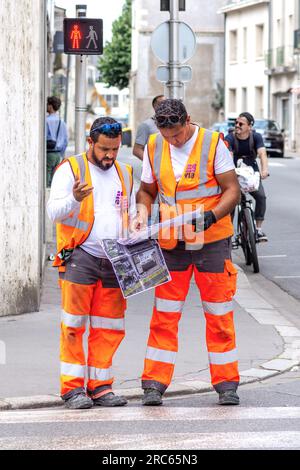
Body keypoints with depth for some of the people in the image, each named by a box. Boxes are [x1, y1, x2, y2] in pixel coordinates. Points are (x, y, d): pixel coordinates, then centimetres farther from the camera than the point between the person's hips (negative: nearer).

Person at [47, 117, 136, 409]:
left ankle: (100, 386, 10)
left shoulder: (125, 174, 18)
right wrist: (74, 198, -29)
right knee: (74, 326, -6)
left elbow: (133, 215, 25)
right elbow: (54, 212, -8)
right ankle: (72, 387, -3)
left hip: (115, 261, 5)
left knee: (109, 328, 4)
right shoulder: (70, 169, 1)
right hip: (80, 257, -5)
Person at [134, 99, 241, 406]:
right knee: (163, 317, 0)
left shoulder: (213, 144, -7)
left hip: (212, 241, -2)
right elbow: (147, 190, 16)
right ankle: (154, 384, 4)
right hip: (171, 243, 3)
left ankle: (226, 384, 12)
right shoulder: (154, 148, 4)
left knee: (219, 317, 3)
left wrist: (211, 215, -22)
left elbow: (232, 190, -6)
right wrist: (143, 211, -5)